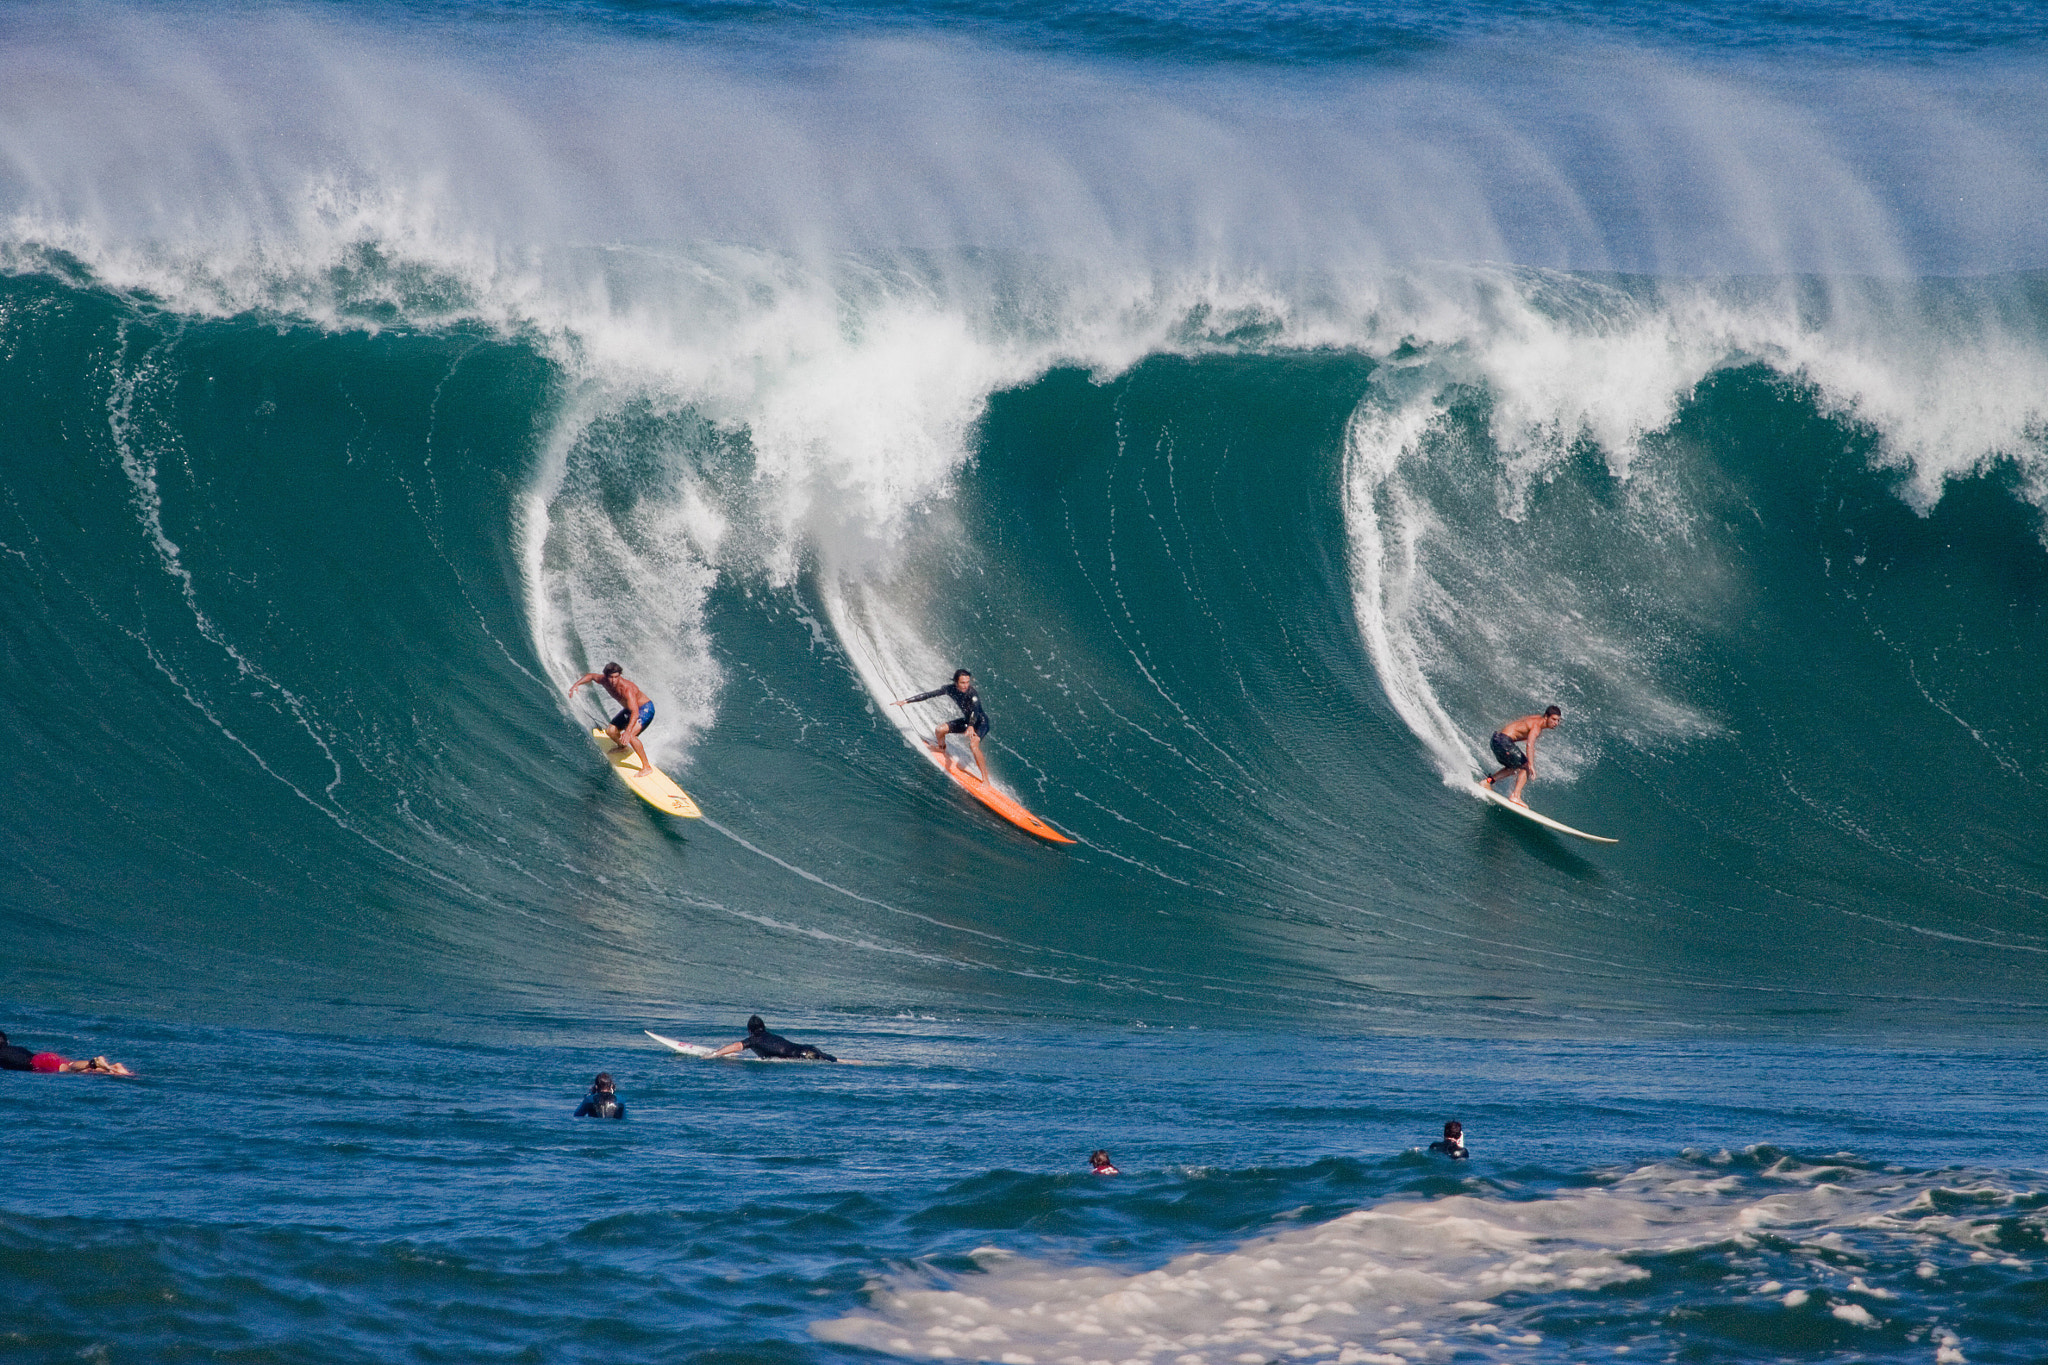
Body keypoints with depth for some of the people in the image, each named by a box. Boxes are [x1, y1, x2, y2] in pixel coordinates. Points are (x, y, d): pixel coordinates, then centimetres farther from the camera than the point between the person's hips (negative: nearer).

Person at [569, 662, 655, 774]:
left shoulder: (626, 689, -37)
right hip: (630, 709, 9)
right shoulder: (604, 681, -14)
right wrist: (576, 684, -5)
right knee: (611, 730, 7)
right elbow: (591, 676, 10)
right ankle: (623, 747, 42)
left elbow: (635, 713, -48)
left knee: (630, 735, -29)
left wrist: (628, 731, -60)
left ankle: (646, 766, -20)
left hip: (645, 709, -9)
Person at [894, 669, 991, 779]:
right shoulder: (950, 689, -14)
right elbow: (929, 694, -6)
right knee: (940, 730, -6)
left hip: (980, 722, -6)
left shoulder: (972, 694, -31)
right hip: (967, 720, 6)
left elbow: (975, 711, -48)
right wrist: (906, 701, -6)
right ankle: (943, 753, 27)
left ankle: (985, 779, -29)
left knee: (973, 744, -32)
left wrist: (971, 727, -67)